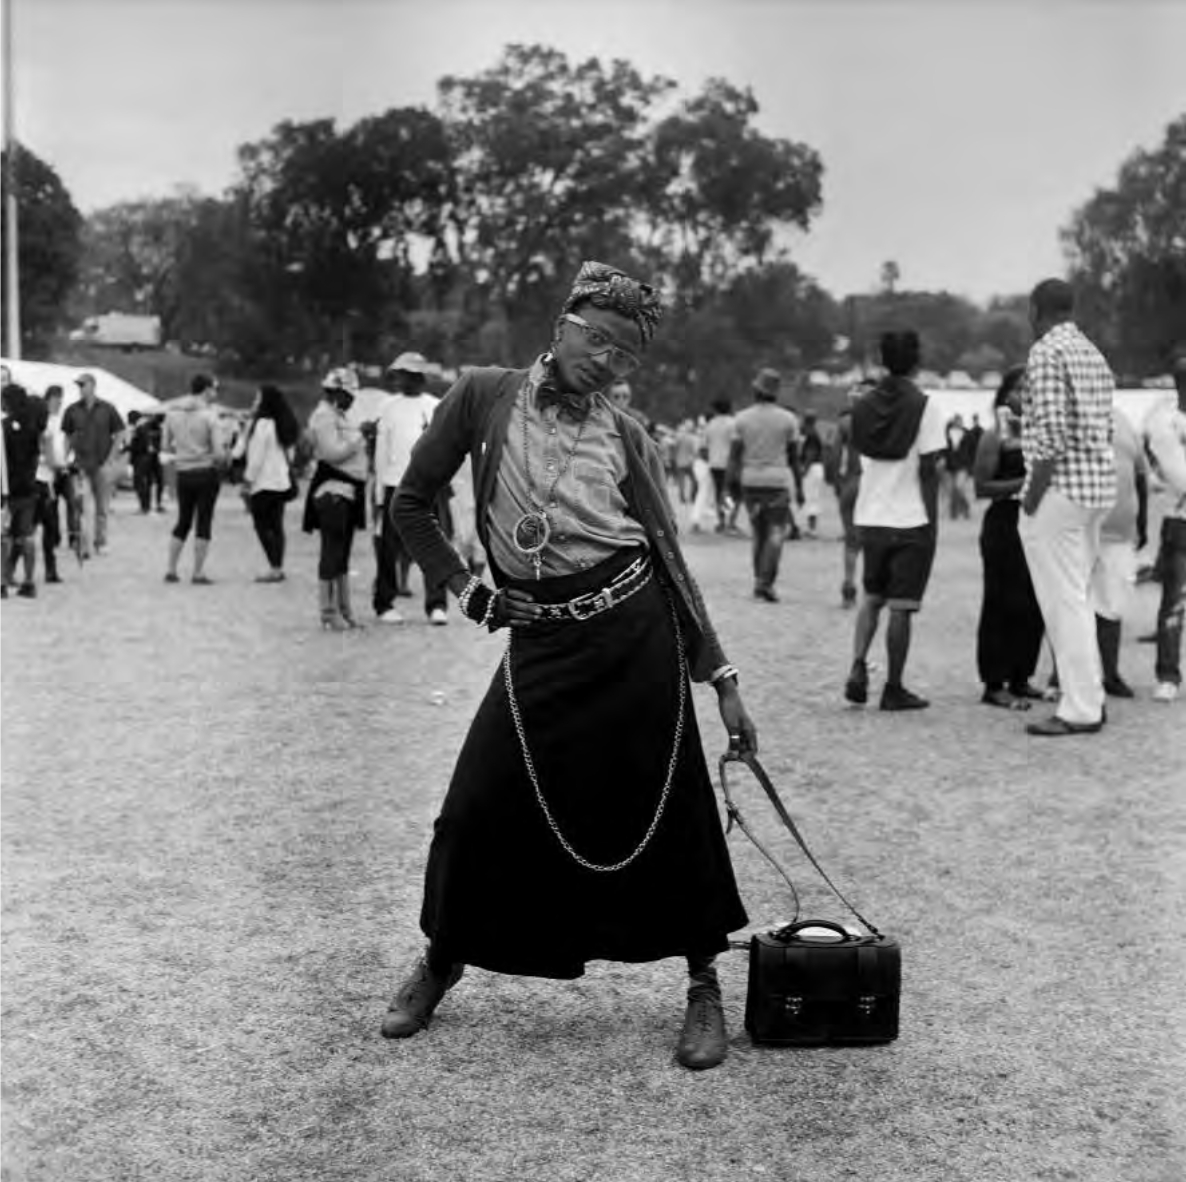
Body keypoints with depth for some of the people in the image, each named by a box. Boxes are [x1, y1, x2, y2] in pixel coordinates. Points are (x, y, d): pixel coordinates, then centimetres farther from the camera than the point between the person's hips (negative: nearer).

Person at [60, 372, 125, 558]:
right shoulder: (72, 410, 4)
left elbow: (119, 434, 3)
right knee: (85, 507, -10)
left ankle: (101, 543, 21)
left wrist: (111, 459, -4)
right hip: (82, 464, 0)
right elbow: (67, 435, 12)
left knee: (102, 507, 8)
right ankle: (86, 547, -14)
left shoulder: (107, 409, -1)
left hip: (103, 465, 0)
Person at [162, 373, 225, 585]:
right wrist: (222, 455, 6)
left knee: (183, 521, 16)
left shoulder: (172, 411, 1)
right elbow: (219, 452, -15)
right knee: (204, 521, 4)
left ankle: (171, 570, 14)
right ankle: (198, 573, 5)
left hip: (183, 473, 4)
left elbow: (166, 445, 7)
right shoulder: (209, 414, -12)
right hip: (207, 472, -4)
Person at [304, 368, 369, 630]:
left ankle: (345, 610, 19)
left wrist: (363, 435, 8)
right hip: (332, 492, -10)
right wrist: (359, 436, -13)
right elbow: (332, 452, -21)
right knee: (332, 554, -6)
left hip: (348, 491, 10)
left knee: (342, 554, 13)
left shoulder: (342, 416, 18)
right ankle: (328, 613, -1)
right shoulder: (324, 416, -11)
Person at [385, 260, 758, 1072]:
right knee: (481, 806, 3)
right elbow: (413, 503, 11)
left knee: (670, 808, 2)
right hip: (538, 640, 0)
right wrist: (462, 587, 2)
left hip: (633, 628, 0)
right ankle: (441, 964, 29)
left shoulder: (627, 438, 3)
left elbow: (670, 560, 5)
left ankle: (705, 986, 19)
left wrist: (721, 677, 3)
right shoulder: (484, 397, 2)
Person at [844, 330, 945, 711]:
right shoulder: (924, 406, -9)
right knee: (901, 606, 2)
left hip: (870, 518, 4)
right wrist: (933, 521, -4)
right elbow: (928, 469, -11)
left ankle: (858, 669, 1)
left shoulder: (864, 406, 5)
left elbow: (861, 463, 10)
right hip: (911, 520, -4)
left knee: (872, 597, 18)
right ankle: (894, 689, 7)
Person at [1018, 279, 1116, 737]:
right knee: (1078, 598, 16)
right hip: (1098, 487, 9)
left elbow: (1052, 431, -21)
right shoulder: (1094, 354, 16)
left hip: (1058, 490, -9)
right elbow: (1103, 432, 18)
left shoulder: (1045, 352, -12)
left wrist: (1031, 498, -16)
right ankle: (1090, 696, 20)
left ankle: (1080, 711, -4)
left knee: (1063, 602, -5)